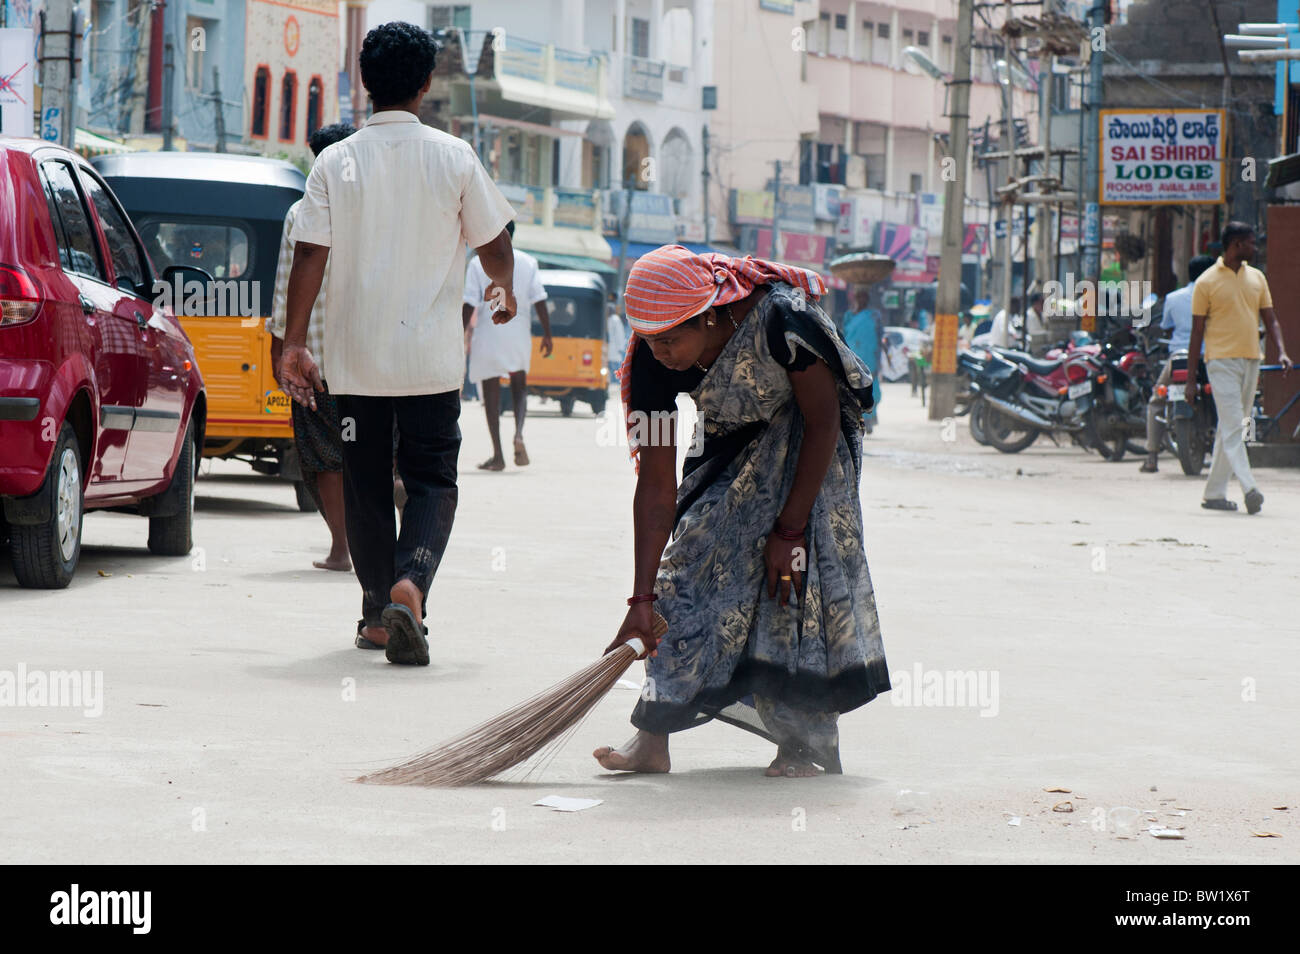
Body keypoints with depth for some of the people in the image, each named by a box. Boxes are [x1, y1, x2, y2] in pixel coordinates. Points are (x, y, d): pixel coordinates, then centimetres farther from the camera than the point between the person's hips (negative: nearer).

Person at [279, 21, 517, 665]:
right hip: (432, 357, -1)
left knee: (365, 483, 14)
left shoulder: (336, 163, -2)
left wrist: (294, 344, 1)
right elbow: (493, 243, 6)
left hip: (356, 356, 1)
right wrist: (504, 291, 28)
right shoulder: (454, 158, -3)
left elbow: (309, 256, -5)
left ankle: (377, 611, 21)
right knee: (432, 480, 5)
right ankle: (410, 583, -20)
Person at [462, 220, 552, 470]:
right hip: (519, 332, 2)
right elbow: (539, 302, -1)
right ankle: (519, 434, -9)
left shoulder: (478, 264, -4)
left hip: (488, 332, -2)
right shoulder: (528, 262, 2)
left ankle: (497, 455, 3)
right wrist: (547, 335, 5)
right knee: (519, 384, 17)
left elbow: (469, 305, -7)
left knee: (491, 392, 4)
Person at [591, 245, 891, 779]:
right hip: (733, 449, 4)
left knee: (798, 572, -17)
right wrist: (642, 599, -22)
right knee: (690, 562, -7)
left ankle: (813, 743, -8)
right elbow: (657, 487, -20)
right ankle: (653, 740, -5)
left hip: (808, 442, -4)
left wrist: (788, 529, -24)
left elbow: (823, 421, -24)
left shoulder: (780, 318, -38)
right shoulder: (653, 362, -24)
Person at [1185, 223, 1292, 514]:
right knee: (1232, 426, -15)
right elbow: (1197, 331, -1)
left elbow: (1270, 320, 15)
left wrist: (1282, 352, -4)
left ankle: (1214, 493, 14)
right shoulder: (1207, 282, -3)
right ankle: (1249, 488, -25)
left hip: (1250, 361, 6)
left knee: (1231, 428, 8)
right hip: (1221, 361, -6)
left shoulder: (1257, 278, 13)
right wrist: (1191, 378, -3)